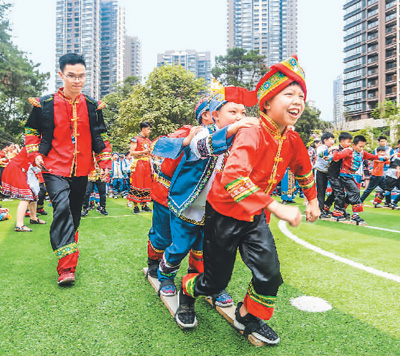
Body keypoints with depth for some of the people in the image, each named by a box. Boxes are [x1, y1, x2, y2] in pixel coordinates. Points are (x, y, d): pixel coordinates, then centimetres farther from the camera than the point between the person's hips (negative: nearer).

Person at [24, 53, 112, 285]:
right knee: (62, 207, -23)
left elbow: (101, 137, 12)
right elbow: (31, 131, 11)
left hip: (81, 171, 3)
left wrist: (105, 163, 5)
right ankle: (67, 267, -18)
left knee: (74, 215, 14)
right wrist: (35, 154, -2)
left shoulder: (93, 106, 4)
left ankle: (68, 254, 38)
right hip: (55, 169, -3)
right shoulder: (45, 104, -4)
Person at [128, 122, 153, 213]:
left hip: (147, 165, 7)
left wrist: (151, 166, 15)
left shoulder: (148, 140, 19)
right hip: (138, 164, -7)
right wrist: (143, 152, -19)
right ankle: (135, 206, -2)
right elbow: (131, 152, -10)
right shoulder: (136, 139, -2)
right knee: (137, 184, -7)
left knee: (146, 184, 6)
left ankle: (144, 205, 13)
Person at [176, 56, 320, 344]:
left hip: (256, 217, 6)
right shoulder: (252, 134, -27)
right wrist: (275, 207, -46)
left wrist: (313, 201, 24)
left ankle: (249, 317, 26)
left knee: (270, 273, -5)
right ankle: (187, 291, 42)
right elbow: (232, 178, -43)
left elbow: (304, 170, 19)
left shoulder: (293, 141, -3)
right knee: (215, 282, 7)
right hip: (225, 213, -6)